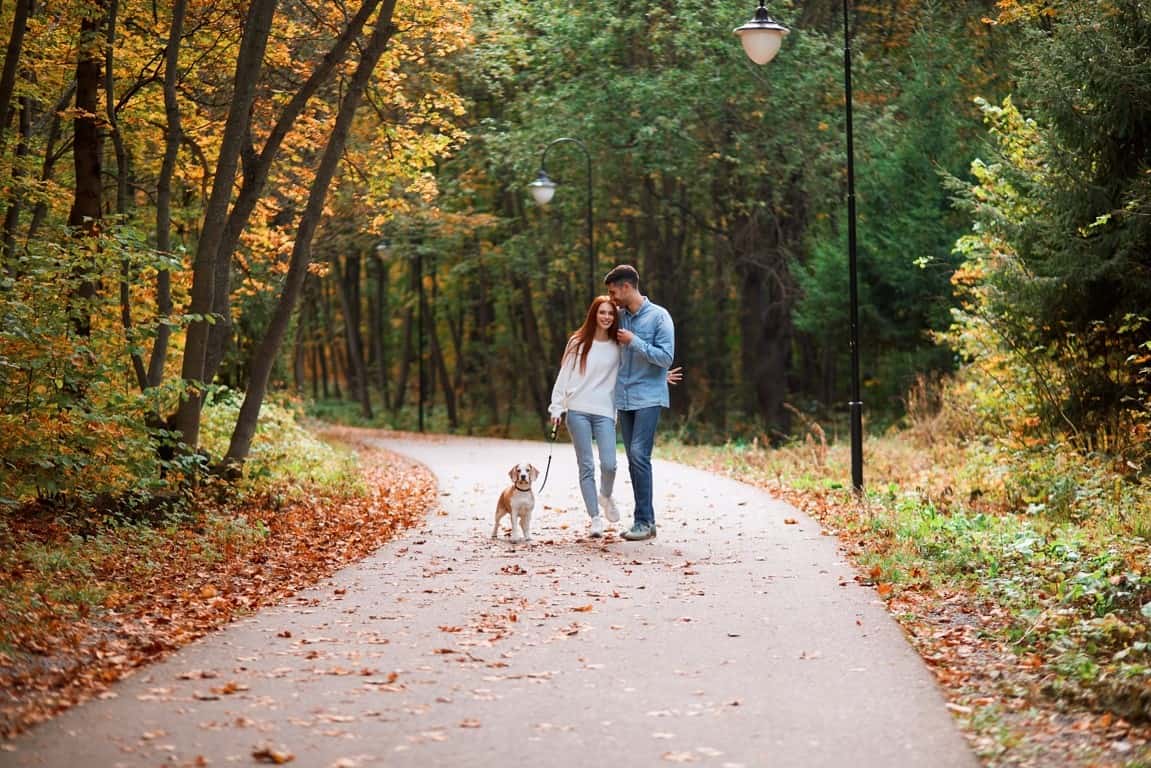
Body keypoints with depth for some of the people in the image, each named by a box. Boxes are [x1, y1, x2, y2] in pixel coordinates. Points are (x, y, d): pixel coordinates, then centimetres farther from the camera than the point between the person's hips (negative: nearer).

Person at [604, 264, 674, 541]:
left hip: (648, 397, -6)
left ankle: (644, 521, -11)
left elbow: (666, 357, -13)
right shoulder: (620, 317, 10)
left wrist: (634, 342, -15)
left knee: (639, 454, -15)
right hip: (624, 398, 7)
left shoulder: (659, 316, -7)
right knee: (634, 459, 7)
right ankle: (646, 520, 13)